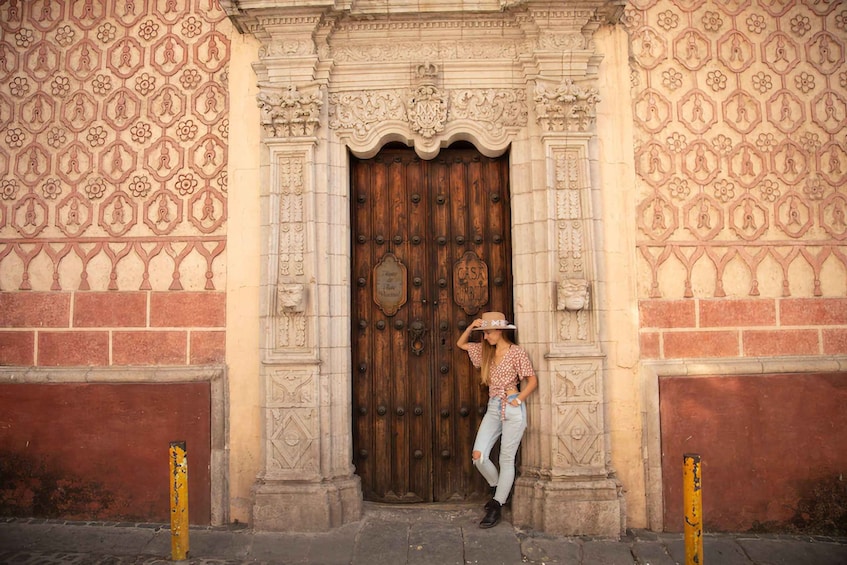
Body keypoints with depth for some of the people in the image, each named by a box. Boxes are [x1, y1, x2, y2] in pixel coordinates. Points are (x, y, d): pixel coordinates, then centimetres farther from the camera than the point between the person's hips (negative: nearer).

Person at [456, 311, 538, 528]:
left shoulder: (516, 352, -6)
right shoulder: (486, 350, 11)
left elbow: (532, 380, -6)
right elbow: (461, 344, 19)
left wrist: (518, 400, -13)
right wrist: (471, 327, 4)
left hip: (512, 409, -6)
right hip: (493, 408, 6)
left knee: (507, 459, 1)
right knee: (478, 455, -4)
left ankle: (496, 506, 10)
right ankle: (499, 489, 21)